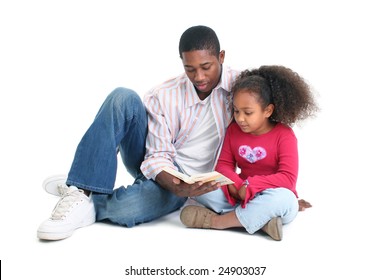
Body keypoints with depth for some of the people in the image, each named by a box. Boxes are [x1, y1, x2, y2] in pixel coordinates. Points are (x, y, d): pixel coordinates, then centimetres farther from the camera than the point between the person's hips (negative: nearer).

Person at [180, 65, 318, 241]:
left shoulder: (284, 135, -10)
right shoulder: (234, 130, 4)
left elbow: (288, 178, -19)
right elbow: (223, 164, 1)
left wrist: (251, 186, -28)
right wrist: (235, 185, -21)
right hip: (240, 197, 4)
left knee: (283, 198, -39)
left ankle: (217, 220, -27)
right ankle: (259, 220, -29)